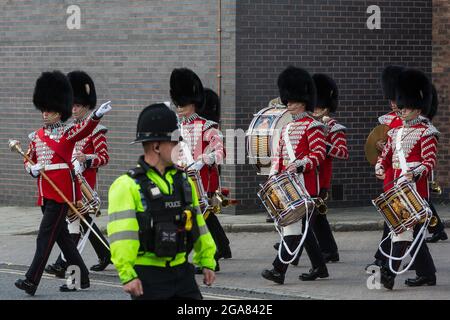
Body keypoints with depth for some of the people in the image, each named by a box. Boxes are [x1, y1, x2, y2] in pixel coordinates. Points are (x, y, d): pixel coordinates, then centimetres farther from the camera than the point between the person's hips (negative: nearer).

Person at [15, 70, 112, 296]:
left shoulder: (69, 133, -5)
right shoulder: (37, 136, 13)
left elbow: (86, 127, -24)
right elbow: (28, 159, 21)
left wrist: (97, 114, -45)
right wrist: (32, 168, -3)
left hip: (62, 191, -7)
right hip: (45, 192, 7)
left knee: (45, 235, -10)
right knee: (61, 235, 12)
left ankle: (31, 281, -10)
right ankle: (81, 278, 20)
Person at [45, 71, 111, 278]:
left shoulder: (94, 129, -9)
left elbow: (104, 158, -11)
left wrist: (86, 159, -27)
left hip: (85, 179, -8)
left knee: (75, 218, -12)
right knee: (83, 218, 15)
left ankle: (62, 264, -17)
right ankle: (105, 254, 30)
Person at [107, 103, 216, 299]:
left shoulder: (183, 180, 11)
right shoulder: (127, 186, -12)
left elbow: (198, 224, 19)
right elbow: (121, 235, -18)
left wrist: (207, 262, 18)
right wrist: (127, 276, -24)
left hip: (182, 271, 7)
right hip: (147, 276, -6)